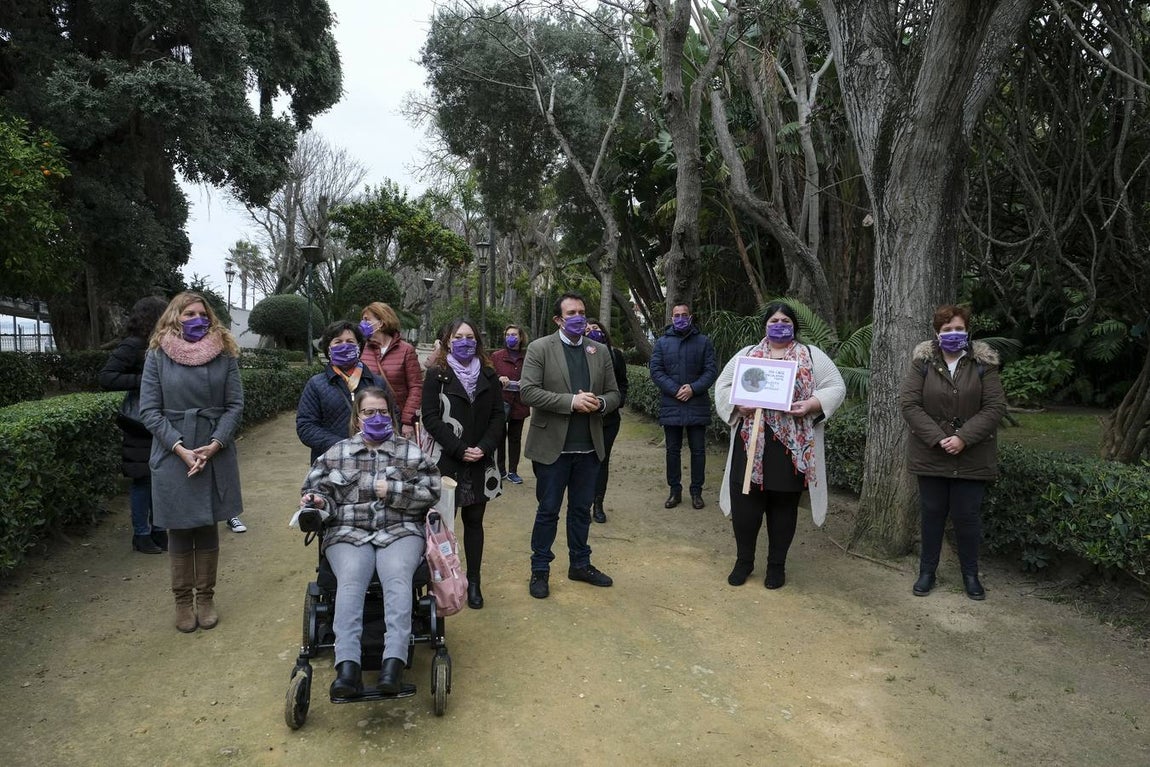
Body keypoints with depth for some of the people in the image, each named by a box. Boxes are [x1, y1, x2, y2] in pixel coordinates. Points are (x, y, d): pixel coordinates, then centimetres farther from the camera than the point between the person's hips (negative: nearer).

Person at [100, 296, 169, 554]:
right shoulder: (132, 346, -13)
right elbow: (106, 378, -19)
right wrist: (143, 380, -25)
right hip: (141, 427, -7)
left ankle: (157, 529, 26)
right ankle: (141, 535, 15)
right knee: (143, 480, 3)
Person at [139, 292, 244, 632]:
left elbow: (235, 405, 0)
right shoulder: (158, 356, -1)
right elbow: (149, 411, -4)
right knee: (179, 530, 9)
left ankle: (206, 597, 24)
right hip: (173, 455, -1)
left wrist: (214, 446, -12)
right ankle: (183, 600, 23)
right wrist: (181, 449, -14)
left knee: (208, 528, 10)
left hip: (215, 455, 1)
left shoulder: (224, 354, 1)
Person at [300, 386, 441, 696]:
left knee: (397, 577, -32)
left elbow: (431, 492, 6)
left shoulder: (410, 451, 13)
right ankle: (347, 666, -40)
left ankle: (393, 663, -43)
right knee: (351, 580, -31)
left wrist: (393, 491, -5)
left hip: (400, 531, -1)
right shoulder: (337, 453, 18)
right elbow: (316, 488, 15)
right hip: (349, 533, 1)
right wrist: (317, 502, -8)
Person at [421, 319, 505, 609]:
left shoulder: (488, 376, 9)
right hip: (445, 461, -3)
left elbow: (498, 415, 5)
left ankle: (473, 582, 16)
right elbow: (431, 418, -7)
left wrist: (484, 448, -10)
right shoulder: (437, 374, 0)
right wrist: (460, 450, -14)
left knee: (474, 520, 8)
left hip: (480, 463, 3)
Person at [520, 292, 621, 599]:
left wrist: (599, 403, -11)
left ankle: (580, 564, 31)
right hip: (552, 445, -4)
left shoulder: (600, 351, 10)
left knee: (581, 509, 16)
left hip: (589, 447, 4)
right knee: (548, 511, 6)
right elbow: (528, 391, -14)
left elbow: (613, 393, 12)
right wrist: (571, 401, -21)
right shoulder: (540, 348, -4)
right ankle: (540, 570, 21)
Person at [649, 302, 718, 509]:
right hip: (671, 405, 1)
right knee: (673, 450, 9)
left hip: (697, 405, 0)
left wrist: (693, 388, -15)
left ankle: (696, 491, 18)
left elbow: (711, 370, -1)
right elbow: (656, 371, -2)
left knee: (698, 450, 6)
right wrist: (675, 390, -14)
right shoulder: (662, 343, 5)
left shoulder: (703, 342, 3)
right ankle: (675, 490, 20)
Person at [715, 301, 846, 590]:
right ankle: (744, 560, 21)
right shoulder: (747, 354, 11)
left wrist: (810, 405, -15)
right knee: (745, 500, 2)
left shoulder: (811, 355, 7)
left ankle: (777, 564, 22)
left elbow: (836, 388, 3)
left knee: (784, 503, 8)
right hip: (752, 441, 1)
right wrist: (739, 405, -12)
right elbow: (723, 386, 9)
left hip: (792, 444, -1)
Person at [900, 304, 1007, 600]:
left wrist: (963, 438, -17)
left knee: (968, 516, 8)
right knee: (932, 513, 12)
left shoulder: (983, 363, -3)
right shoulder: (922, 361, -4)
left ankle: (970, 574, 26)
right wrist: (938, 438, -17)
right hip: (930, 454, 0)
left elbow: (995, 407, -7)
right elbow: (909, 404, -9)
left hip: (971, 457, 0)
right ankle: (927, 571, 25)